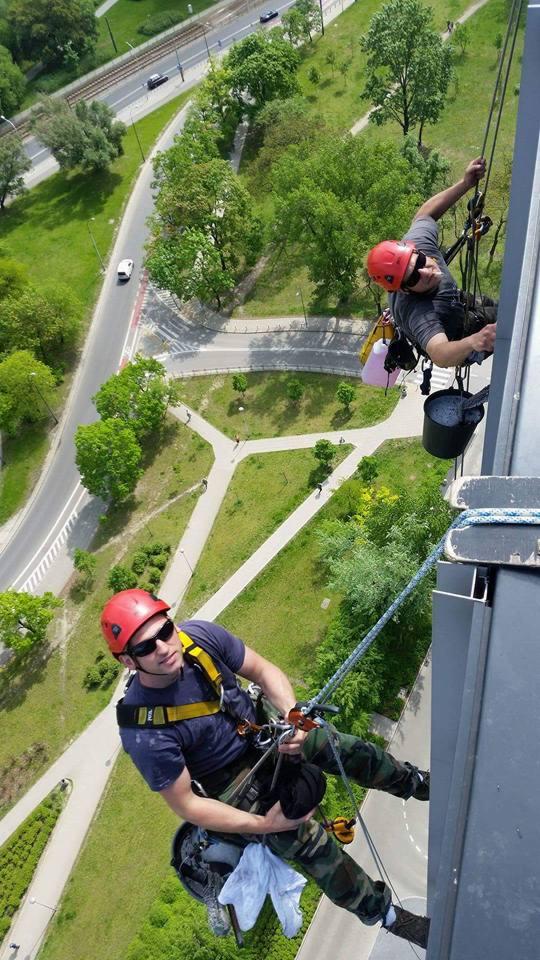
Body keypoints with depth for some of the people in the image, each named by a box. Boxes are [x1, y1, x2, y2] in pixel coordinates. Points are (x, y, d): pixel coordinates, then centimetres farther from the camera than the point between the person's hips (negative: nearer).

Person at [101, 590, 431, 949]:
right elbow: (186, 804, -20)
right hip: (230, 780, -4)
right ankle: (384, 913, 7)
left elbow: (263, 670, -10)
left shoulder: (200, 635, -25)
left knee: (349, 748, 3)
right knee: (305, 837, -18)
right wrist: (261, 824, -25)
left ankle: (413, 782, 36)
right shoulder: (144, 733, -34)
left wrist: (292, 716, -26)